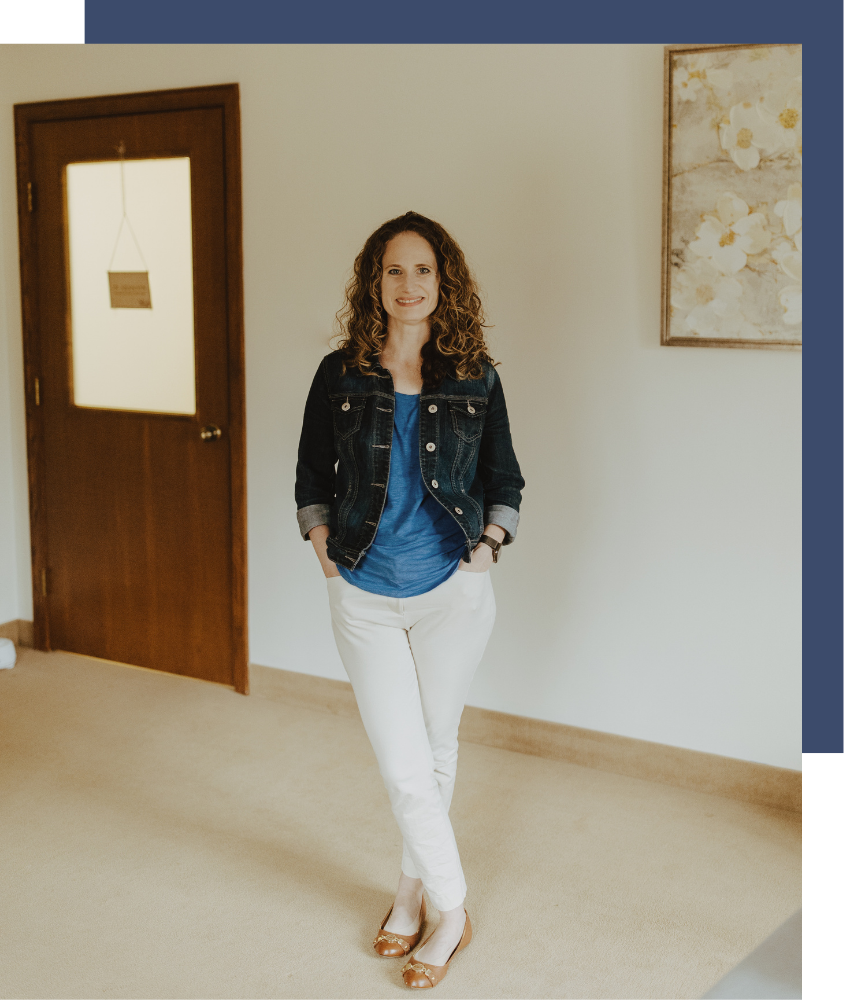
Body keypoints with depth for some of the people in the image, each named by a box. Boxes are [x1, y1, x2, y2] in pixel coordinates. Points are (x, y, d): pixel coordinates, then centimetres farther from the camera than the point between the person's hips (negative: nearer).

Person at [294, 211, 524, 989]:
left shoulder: (475, 379, -2)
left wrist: (487, 545, -4)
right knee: (404, 767, 0)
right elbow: (312, 478, 9)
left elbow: (505, 482, 9)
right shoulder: (341, 376, -2)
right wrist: (324, 547, -2)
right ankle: (451, 909, 20)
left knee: (436, 750, 13)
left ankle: (415, 891, 32)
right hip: (366, 597, 0)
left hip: (453, 594, 0)